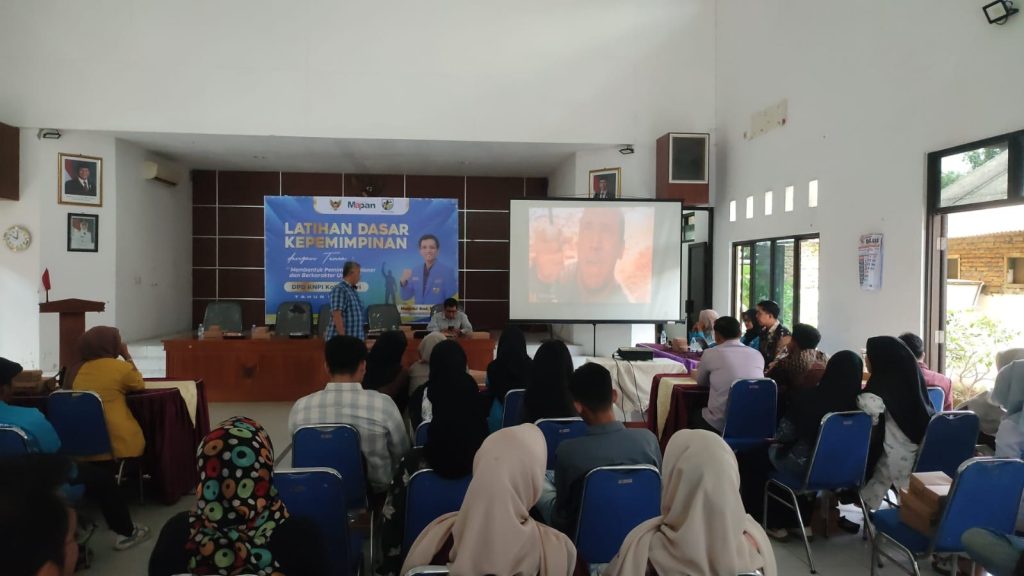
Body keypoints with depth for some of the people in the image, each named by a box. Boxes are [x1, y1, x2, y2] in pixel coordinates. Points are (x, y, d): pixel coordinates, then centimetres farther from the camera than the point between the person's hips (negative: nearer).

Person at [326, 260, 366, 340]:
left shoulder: (353, 290, 17)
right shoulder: (339, 289, -12)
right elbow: (336, 316, -20)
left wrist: (362, 337, 19)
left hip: (355, 339, 9)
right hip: (341, 340, -9)